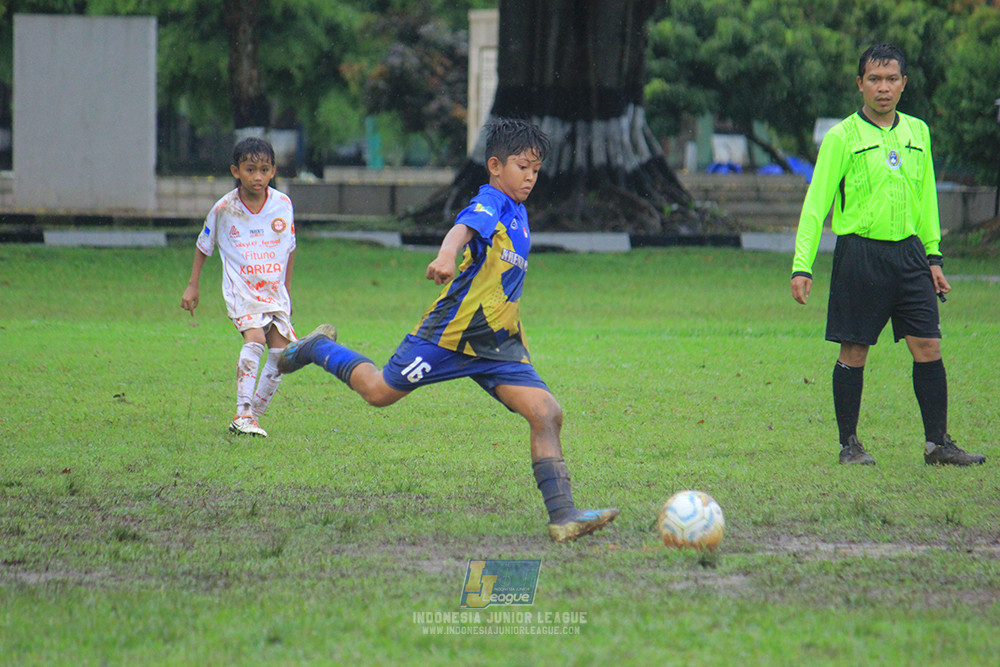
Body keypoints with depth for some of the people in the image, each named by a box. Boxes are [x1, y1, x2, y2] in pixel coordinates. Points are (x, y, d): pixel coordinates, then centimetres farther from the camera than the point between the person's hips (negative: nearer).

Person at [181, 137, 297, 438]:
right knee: (255, 338, -26)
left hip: (274, 289, 4)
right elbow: (203, 245, 9)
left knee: (281, 352, -5)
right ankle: (242, 414, -25)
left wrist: (287, 290, 18)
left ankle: (254, 414, 10)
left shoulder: (282, 204, 0)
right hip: (242, 289, -4)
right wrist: (192, 286, 11)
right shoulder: (224, 209, -7)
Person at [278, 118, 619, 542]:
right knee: (379, 392, 3)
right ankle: (319, 350, 31)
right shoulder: (490, 202, -11)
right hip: (452, 332, -7)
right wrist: (446, 255, -57)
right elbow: (465, 226, -35)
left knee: (546, 414, -9)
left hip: (499, 346, 7)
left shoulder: (518, 212, 16)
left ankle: (562, 515, -12)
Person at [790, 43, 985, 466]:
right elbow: (815, 204, -3)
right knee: (854, 353, 0)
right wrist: (802, 266, -10)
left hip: (909, 252, 4)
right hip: (859, 253, -4)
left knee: (928, 347, -1)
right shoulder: (842, 138, -3)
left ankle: (937, 443, 5)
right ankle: (849, 444, 11)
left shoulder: (917, 133, 12)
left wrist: (933, 257, 17)